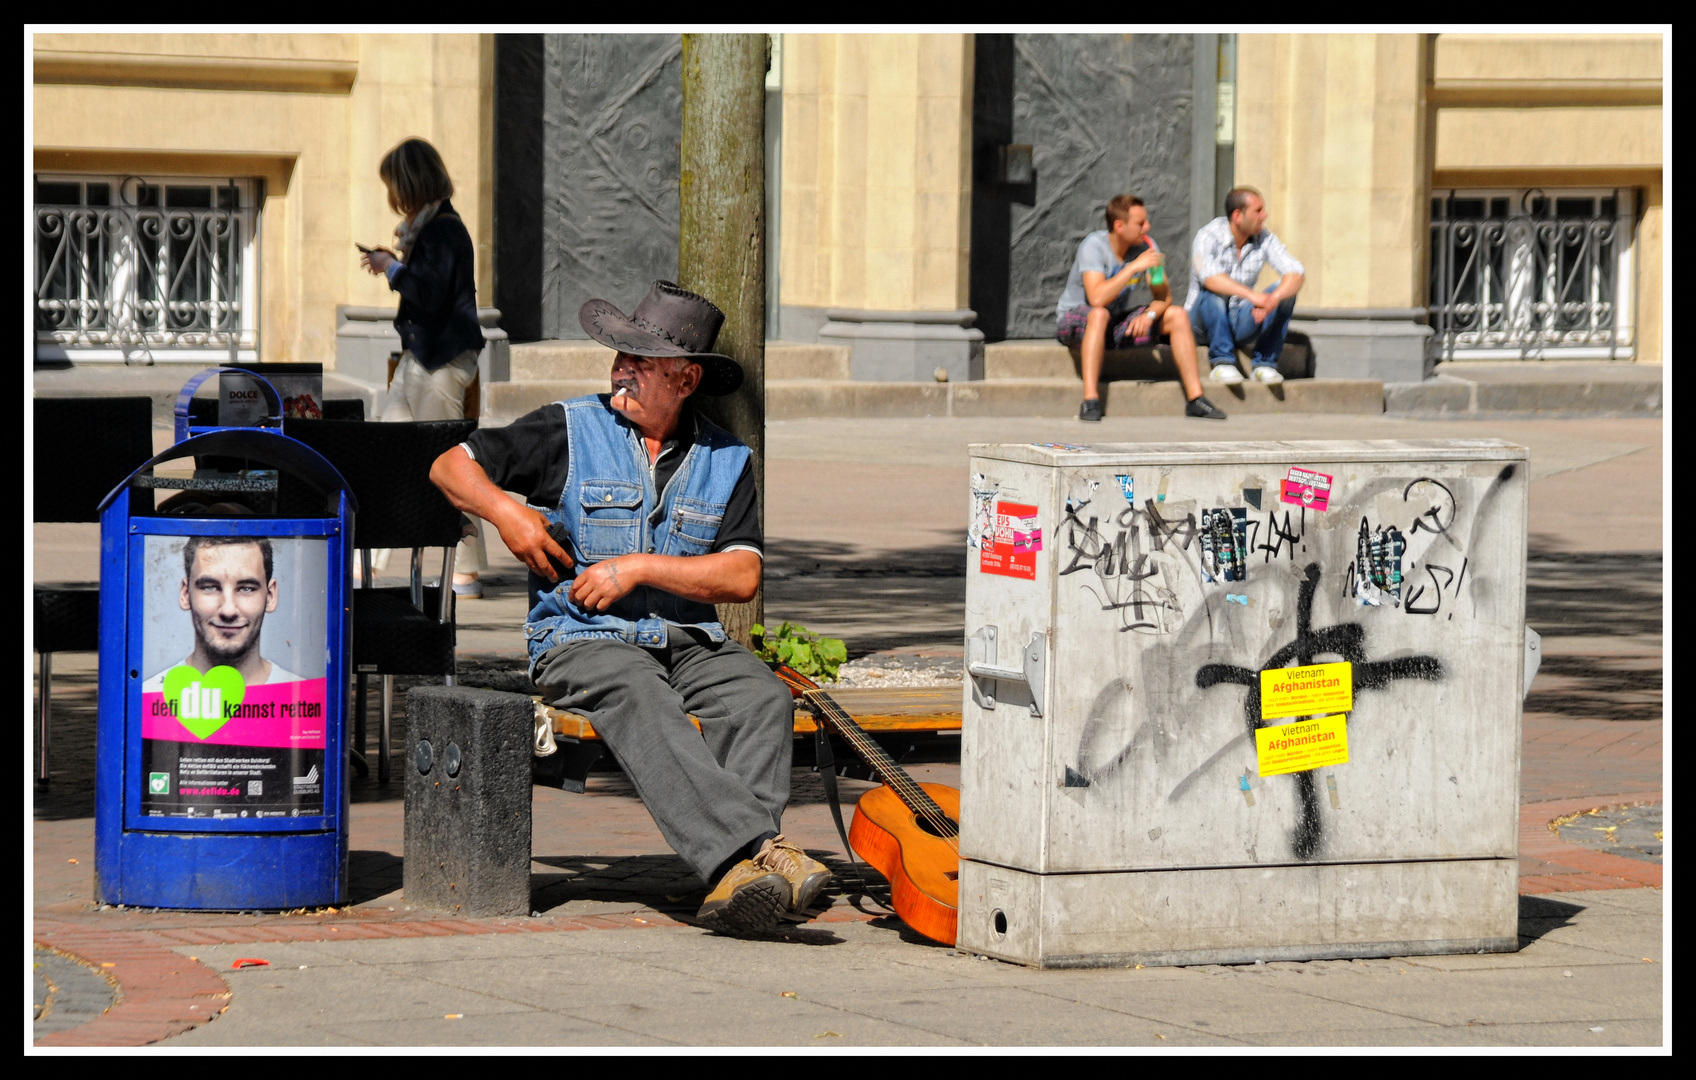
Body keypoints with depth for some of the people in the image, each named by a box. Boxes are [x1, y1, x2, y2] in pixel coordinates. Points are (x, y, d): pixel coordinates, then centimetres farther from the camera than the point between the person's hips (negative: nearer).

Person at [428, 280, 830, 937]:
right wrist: (505, 513, -8)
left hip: (690, 642, 3)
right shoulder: (569, 432, 9)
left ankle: (736, 881, -47)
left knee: (762, 698, -30)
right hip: (581, 638, -3)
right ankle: (761, 852, -53)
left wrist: (639, 568, -8)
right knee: (641, 701, -37)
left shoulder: (726, 460, 13)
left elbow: (742, 577, 2)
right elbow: (451, 466, 12)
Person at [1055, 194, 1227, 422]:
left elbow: (1164, 296, -6)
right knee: (1100, 314, -40)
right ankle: (1090, 400, -43)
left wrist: (1150, 313, -29)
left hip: (1118, 322, 6)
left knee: (1177, 315, -9)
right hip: (1075, 320, -6)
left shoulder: (1146, 245, -5)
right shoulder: (1094, 246, -22)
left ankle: (1195, 397, -12)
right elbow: (1097, 299, -36)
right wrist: (1134, 267, -32)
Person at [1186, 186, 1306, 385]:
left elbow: (1295, 273, -14)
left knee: (1285, 290, -17)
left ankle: (1265, 363, -16)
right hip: (1204, 318, -4)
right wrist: (1252, 295, -46)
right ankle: (1222, 362, -28)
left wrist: (1273, 299, -36)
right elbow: (1209, 277, -35)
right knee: (1214, 292, -35)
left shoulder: (1264, 239, -3)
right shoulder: (1209, 236, -16)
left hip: (1241, 322, 4)